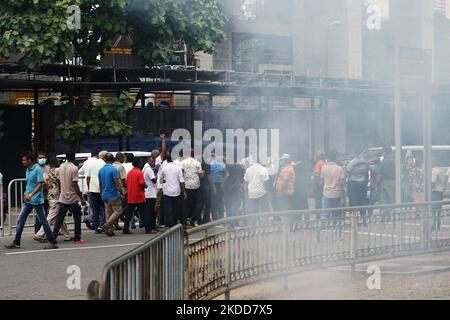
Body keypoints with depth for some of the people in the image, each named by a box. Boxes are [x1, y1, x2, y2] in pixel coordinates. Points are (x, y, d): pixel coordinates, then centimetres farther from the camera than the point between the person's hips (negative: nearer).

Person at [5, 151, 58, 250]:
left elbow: (40, 184, -22)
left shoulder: (37, 169, -15)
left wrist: (31, 195, -29)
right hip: (28, 200, 9)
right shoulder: (27, 170, 12)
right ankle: (16, 242, 13)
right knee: (21, 220, 8)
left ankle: (53, 242, 3)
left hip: (36, 200, -9)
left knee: (43, 221, -4)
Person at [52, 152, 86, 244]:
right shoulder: (74, 168, -15)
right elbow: (75, 184, -18)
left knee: (59, 218, 9)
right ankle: (77, 238, 6)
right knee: (77, 218, 6)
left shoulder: (61, 167, 6)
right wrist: (81, 198, -14)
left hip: (63, 198, 6)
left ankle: (53, 236, 6)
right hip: (73, 198, -6)